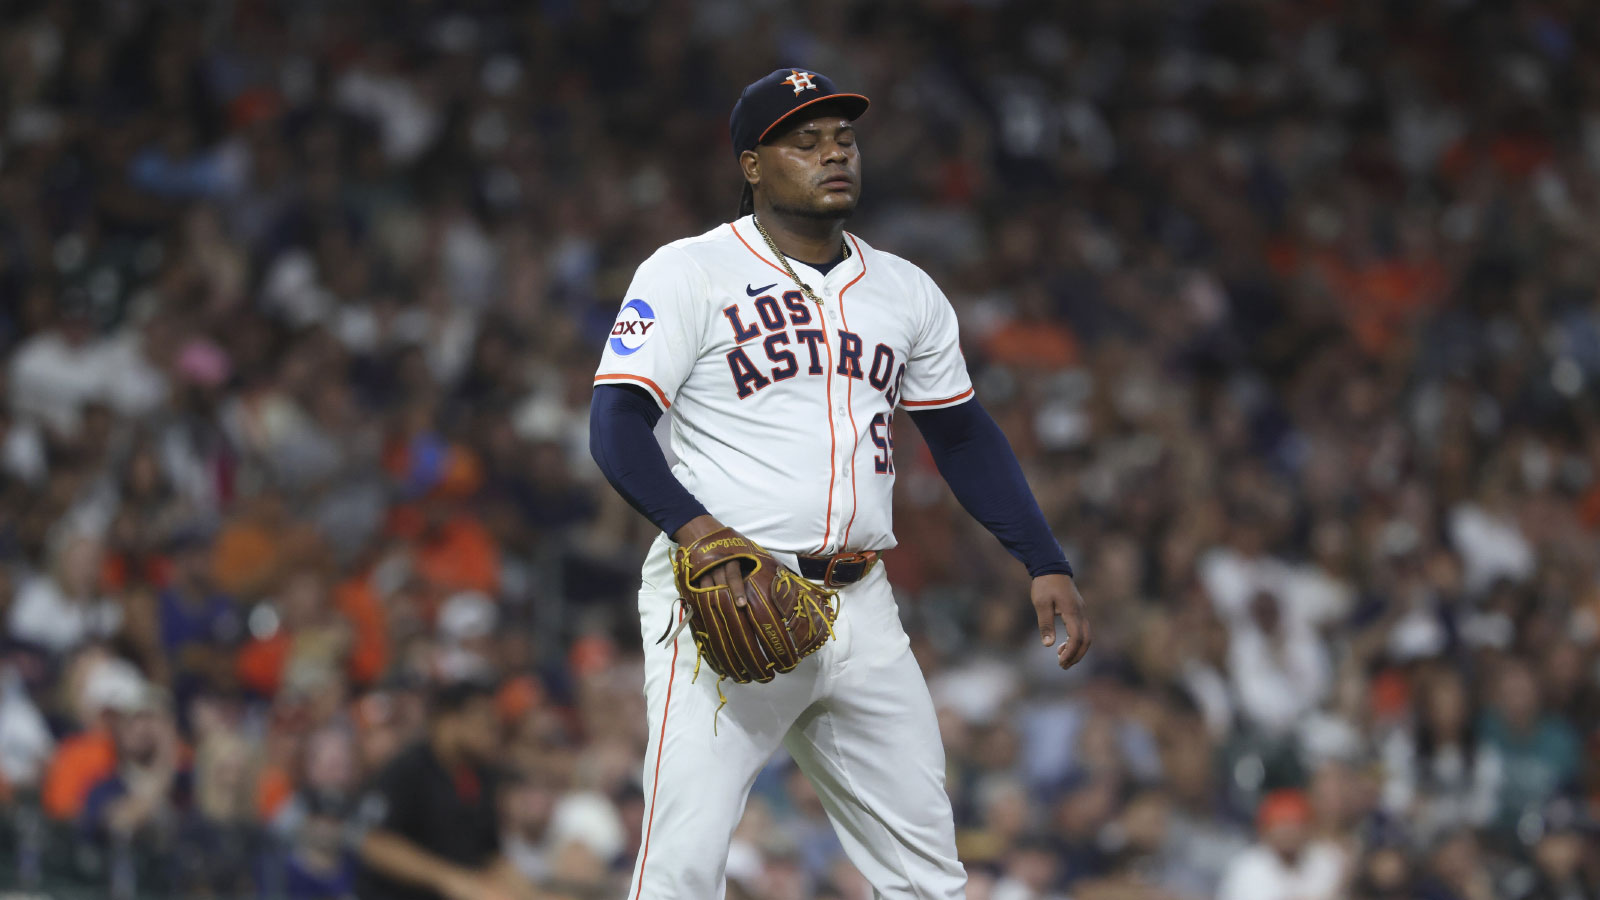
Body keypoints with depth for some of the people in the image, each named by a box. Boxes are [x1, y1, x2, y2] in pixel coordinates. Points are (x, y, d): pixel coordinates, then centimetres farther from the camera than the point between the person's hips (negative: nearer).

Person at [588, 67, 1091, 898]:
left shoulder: (906, 291, 15)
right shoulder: (687, 275, -2)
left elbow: (965, 437, 22)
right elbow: (616, 423, -11)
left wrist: (1045, 564, 10)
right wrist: (692, 525, -28)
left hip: (859, 610, 6)